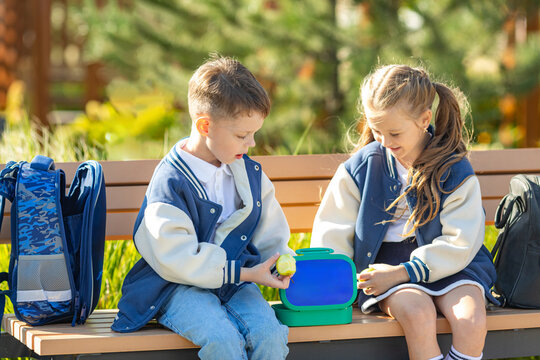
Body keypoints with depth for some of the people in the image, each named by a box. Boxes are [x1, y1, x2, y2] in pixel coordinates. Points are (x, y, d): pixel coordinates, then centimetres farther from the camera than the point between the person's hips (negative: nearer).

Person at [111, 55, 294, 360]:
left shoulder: (250, 173, 10)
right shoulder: (170, 181, -12)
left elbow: (270, 231, 19)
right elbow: (176, 257, -18)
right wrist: (244, 273, -18)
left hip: (235, 282, 5)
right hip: (181, 287, -5)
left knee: (270, 334, -25)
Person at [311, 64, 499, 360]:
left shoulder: (454, 170, -4)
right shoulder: (362, 166, 3)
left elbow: (460, 242, -9)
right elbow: (333, 230, 8)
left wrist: (402, 273, -18)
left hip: (447, 265, 0)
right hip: (386, 263, 0)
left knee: (471, 318, -29)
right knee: (417, 312, -32)